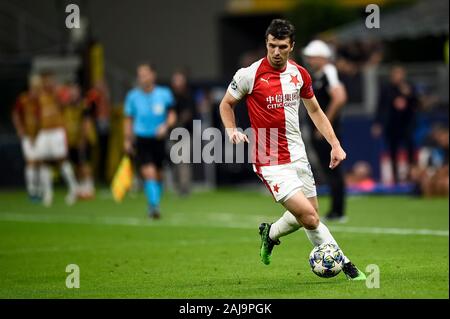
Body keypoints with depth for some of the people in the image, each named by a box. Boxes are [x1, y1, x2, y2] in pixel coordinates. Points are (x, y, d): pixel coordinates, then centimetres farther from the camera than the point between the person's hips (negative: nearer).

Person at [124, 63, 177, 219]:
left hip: (159, 139, 2)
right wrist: (127, 140, 5)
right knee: (149, 173, -17)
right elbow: (128, 120, 10)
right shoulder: (133, 96, 1)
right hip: (141, 140, -2)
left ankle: (155, 206, 28)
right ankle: (154, 206, -21)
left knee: (158, 175, 10)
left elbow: (172, 115, 6)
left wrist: (166, 126, -14)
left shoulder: (164, 94, 0)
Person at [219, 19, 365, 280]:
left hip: (298, 155, 6)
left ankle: (270, 233, 38)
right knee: (309, 218, -16)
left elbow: (315, 111, 16)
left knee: (310, 216, 11)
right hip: (270, 161, -6)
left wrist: (335, 144, 9)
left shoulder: (299, 74, 3)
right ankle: (342, 263, -1)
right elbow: (226, 104, 5)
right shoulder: (250, 75, -11)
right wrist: (232, 130, -12)